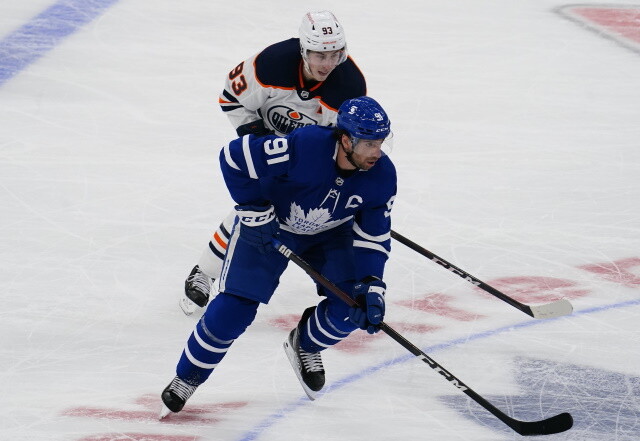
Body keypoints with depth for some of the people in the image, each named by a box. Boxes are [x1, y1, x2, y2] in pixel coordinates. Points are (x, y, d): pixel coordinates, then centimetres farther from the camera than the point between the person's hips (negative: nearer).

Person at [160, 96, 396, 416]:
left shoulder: (382, 175, -23)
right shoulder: (303, 146, -38)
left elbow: (374, 236, -14)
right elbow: (234, 156, -29)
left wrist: (371, 285, -26)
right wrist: (255, 212, -25)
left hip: (330, 233, 4)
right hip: (269, 223, -4)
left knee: (353, 307, -12)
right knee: (235, 306, -10)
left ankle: (305, 344, 19)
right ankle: (187, 377, 11)